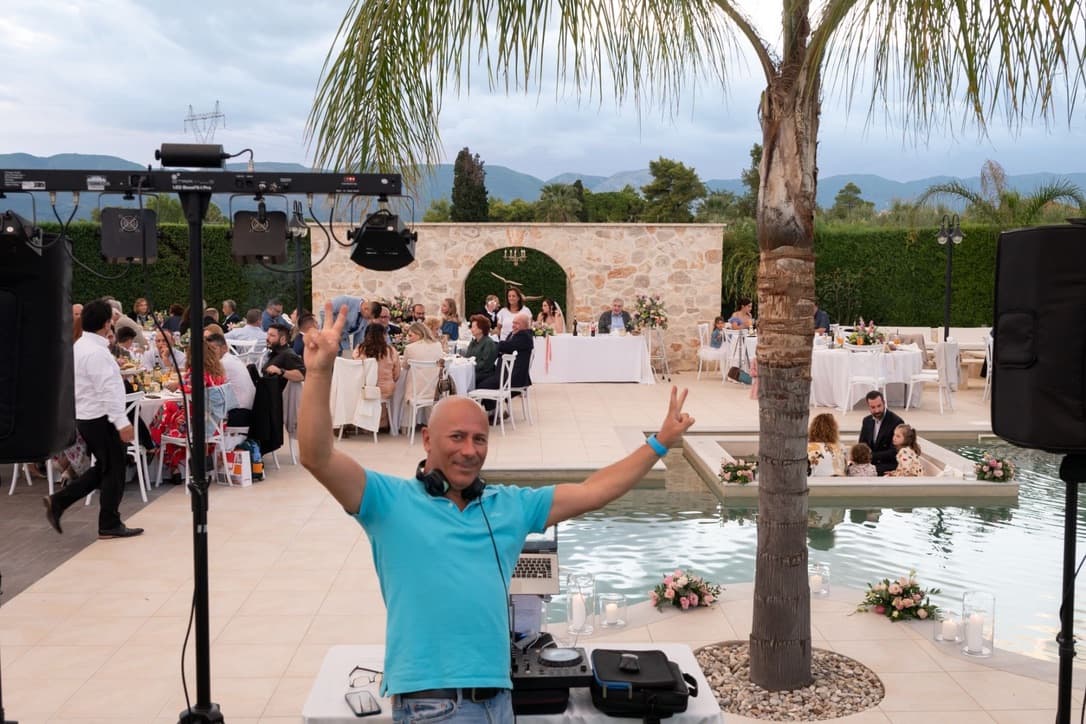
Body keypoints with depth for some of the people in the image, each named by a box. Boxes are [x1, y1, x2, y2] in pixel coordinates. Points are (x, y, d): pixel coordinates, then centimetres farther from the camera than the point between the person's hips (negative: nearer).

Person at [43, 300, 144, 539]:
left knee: (103, 469, 19)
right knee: (113, 471, 2)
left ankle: (58, 501, 15)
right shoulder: (96, 352, -21)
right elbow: (108, 391, -25)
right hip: (102, 419, -10)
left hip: (87, 417, 10)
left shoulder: (80, 346, 10)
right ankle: (110, 525, 11)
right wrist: (122, 422, -25)